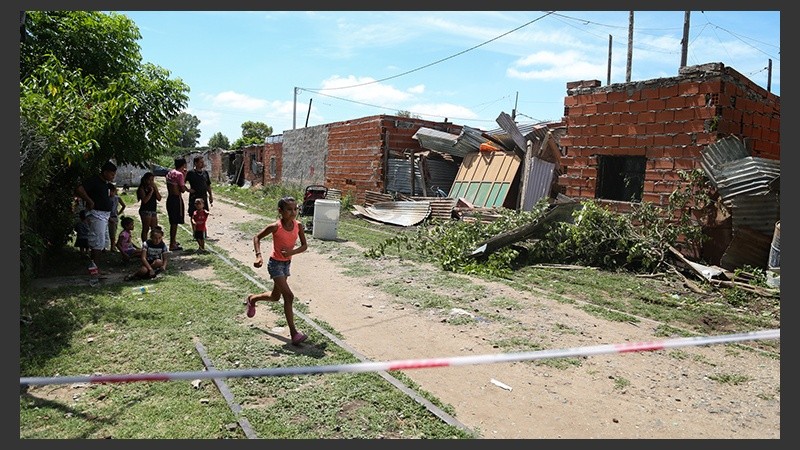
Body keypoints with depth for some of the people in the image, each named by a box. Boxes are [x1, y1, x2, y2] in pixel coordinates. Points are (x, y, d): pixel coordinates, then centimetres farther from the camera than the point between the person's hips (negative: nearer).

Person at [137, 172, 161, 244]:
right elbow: (145, 200, -18)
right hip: (145, 210, -6)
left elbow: (159, 198, 3)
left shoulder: (154, 187, 11)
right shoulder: (142, 189, -5)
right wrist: (151, 191, -15)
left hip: (154, 210, 6)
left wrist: (155, 189, -5)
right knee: (146, 229, -3)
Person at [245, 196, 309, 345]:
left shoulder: (298, 226, -9)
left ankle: (252, 298, 50)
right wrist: (259, 255, -22)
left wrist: (292, 251, -21)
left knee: (275, 296, 21)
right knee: (289, 296, -14)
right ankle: (293, 333, -8)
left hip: (287, 263, 6)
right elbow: (257, 238, -9)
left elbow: (304, 245, -2)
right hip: (275, 264, -6)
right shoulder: (275, 226, -21)